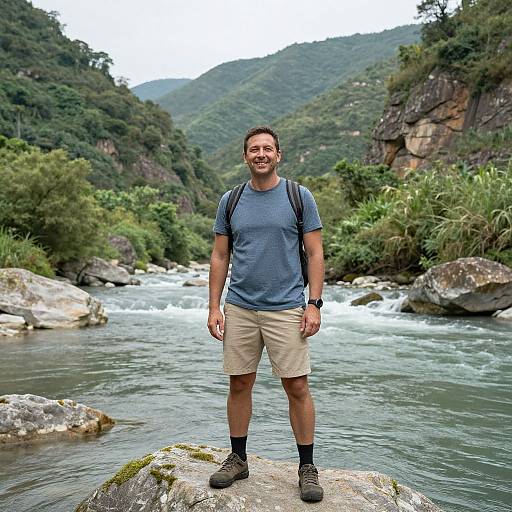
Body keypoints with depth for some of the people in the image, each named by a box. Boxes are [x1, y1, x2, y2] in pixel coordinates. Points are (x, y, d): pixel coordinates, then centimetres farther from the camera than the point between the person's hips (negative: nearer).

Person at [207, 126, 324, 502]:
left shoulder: (300, 197, 0)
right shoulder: (230, 201, 8)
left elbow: (315, 253, -1)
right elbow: (220, 257, 9)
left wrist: (314, 304, -9)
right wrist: (214, 307, 3)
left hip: (286, 309, -3)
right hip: (239, 309, 3)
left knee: (297, 388, 0)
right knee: (239, 385, 10)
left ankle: (307, 467, 15)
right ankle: (238, 460, 26)